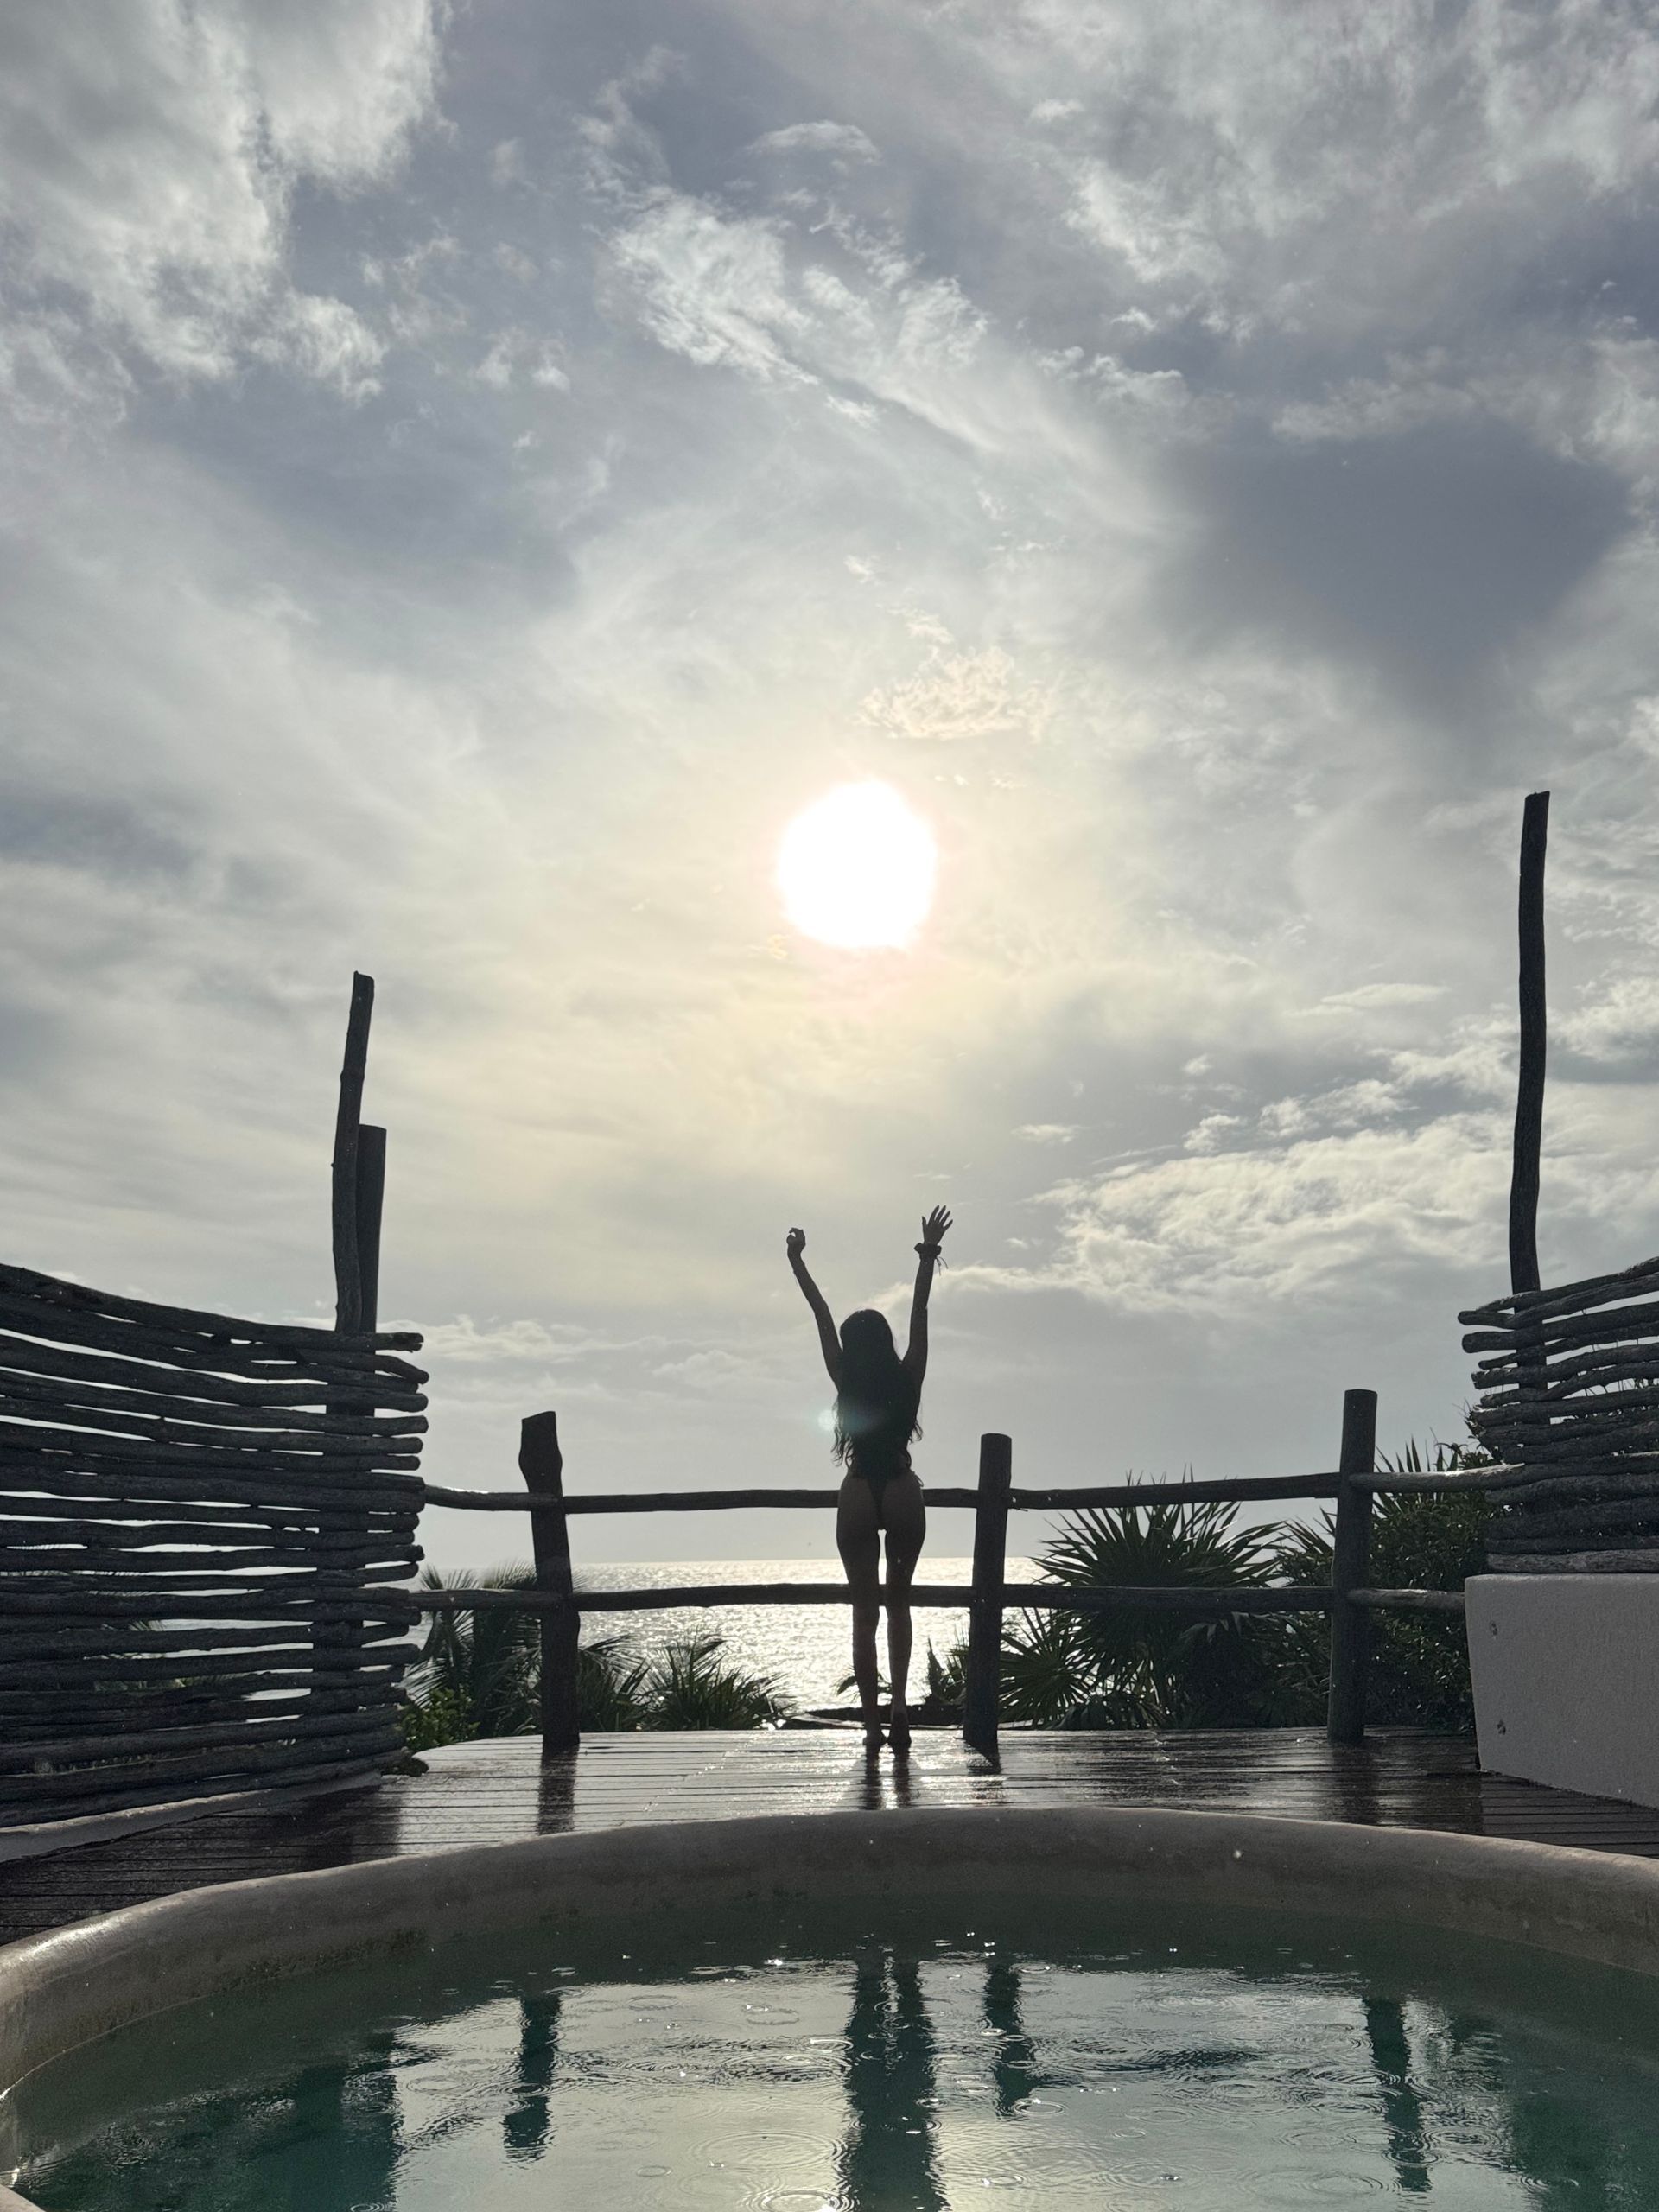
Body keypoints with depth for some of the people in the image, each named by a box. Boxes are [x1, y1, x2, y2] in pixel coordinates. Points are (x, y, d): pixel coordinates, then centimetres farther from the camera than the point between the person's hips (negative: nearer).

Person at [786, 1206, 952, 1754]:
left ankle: (873, 1723, 3)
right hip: (903, 1493, 1)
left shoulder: (846, 1381, -2)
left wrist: (797, 1259, 6)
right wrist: (928, 1255, 6)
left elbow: (821, 1314, 2)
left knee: (864, 1611, 5)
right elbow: (919, 1311, 2)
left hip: (858, 1497, -1)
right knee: (898, 1603, 15)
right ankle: (899, 1700, -4)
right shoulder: (908, 1377, -1)